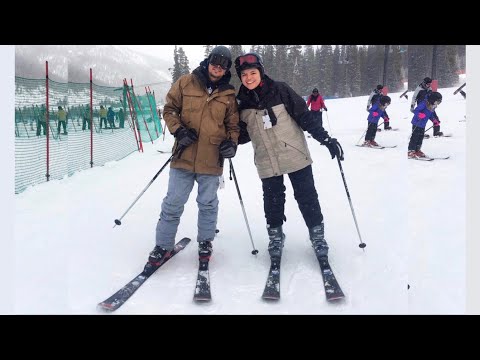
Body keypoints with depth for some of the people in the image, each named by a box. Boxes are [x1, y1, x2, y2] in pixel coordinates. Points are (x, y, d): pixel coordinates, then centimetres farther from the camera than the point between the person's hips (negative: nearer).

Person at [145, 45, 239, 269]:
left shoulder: (229, 95, 5)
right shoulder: (185, 83, 1)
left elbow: (233, 124, 12)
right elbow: (169, 109, 6)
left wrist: (231, 143, -7)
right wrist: (178, 130, -10)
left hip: (211, 160, 1)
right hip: (184, 156, -1)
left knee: (208, 204, 12)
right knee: (173, 203, 5)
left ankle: (205, 242, 32)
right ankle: (163, 245, 20)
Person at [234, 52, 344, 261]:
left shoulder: (280, 91, -8)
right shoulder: (242, 103, 1)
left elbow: (305, 116, -8)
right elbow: (243, 134, 10)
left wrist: (326, 139, -12)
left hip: (295, 156, -2)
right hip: (267, 163, 2)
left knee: (307, 197, 5)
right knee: (273, 201, 11)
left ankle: (317, 235, 22)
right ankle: (275, 236, 31)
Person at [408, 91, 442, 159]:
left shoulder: (432, 107, 5)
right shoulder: (424, 104, -21)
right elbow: (415, 111, -24)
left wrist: (434, 120, 4)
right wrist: (420, 114, -41)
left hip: (422, 125, 8)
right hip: (416, 124, -8)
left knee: (420, 138, 13)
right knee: (414, 137, -6)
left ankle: (417, 151, 23)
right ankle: (411, 152, -2)